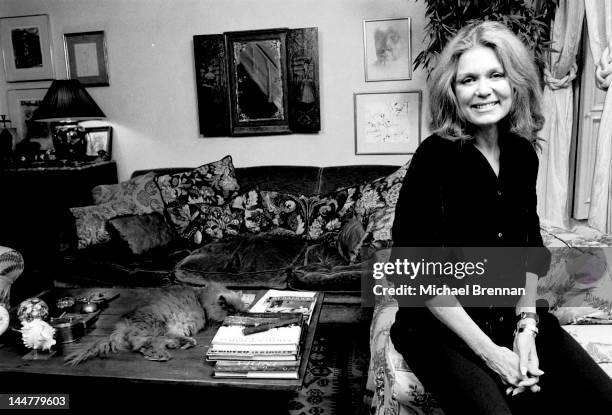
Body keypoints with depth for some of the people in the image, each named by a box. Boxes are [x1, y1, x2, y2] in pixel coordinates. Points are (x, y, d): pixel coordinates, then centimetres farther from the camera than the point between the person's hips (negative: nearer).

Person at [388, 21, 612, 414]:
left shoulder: (523, 153, 3)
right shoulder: (436, 156, -16)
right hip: (442, 324, -5)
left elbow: (529, 247, 10)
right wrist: (489, 352, -17)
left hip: (514, 314, 6)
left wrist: (527, 326, -2)